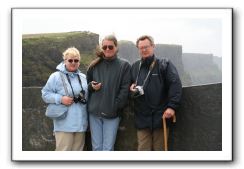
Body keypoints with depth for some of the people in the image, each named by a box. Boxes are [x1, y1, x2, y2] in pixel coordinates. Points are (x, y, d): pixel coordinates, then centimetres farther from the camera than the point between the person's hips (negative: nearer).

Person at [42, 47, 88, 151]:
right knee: (64, 150, -5)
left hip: (80, 123, 6)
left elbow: (87, 95, 22)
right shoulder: (56, 76, -5)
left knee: (78, 150, 13)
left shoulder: (83, 77, 12)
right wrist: (60, 99, -16)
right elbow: (45, 94, -4)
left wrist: (84, 100, 1)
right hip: (64, 124, -5)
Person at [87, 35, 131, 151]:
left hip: (112, 114, -3)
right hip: (94, 112, 3)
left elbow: (125, 90, -5)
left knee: (108, 148, -2)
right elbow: (87, 84, 19)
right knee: (96, 147, 8)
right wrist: (91, 86, -4)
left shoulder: (124, 66, 0)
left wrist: (114, 107, -12)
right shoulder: (95, 65, 10)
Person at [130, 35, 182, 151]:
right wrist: (132, 88, 3)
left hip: (160, 116, -3)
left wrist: (172, 106, -19)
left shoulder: (164, 64, 0)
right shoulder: (134, 67, 14)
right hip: (142, 117, 3)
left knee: (159, 148, 8)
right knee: (143, 148, 6)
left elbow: (175, 85, -10)